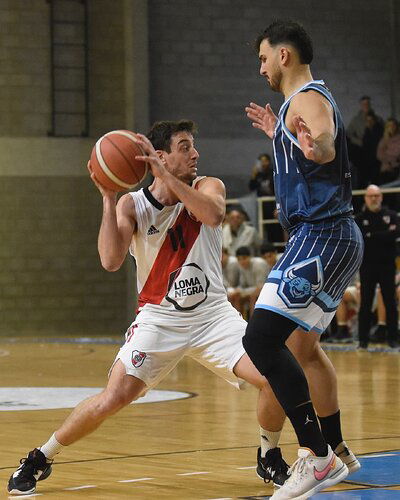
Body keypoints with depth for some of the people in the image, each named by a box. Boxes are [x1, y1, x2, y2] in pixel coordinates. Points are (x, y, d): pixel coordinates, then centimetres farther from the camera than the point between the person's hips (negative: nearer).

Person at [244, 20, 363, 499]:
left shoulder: (308, 99, -12)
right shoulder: (305, 101, 19)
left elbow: (326, 149, -34)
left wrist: (315, 145, -56)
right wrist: (278, 134, 45)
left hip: (321, 236, -11)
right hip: (327, 238, 11)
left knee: (260, 338, -19)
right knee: (305, 344, 22)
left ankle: (317, 456, -21)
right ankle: (336, 451, 33)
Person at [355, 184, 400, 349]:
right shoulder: (360, 218, 4)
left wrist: (371, 236, -15)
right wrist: (385, 235, -14)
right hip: (367, 266, 0)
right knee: (365, 304, 2)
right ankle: (363, 339, 7)